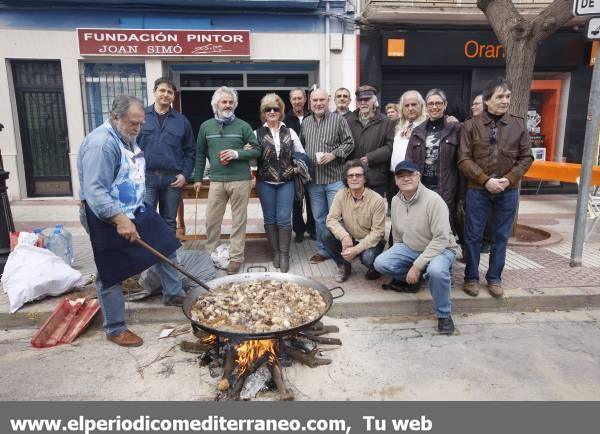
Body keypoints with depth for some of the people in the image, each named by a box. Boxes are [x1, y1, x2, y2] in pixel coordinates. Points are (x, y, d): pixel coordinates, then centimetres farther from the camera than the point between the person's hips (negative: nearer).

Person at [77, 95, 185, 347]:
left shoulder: (127, 138, 8)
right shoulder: (101, 144, -23)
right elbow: (94, 191, -30)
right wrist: (119, 218, -39)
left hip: (136, 211, 10)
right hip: (109, 219, -9)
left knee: (166, 246, 14)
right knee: (112, 275, 2)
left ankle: (173, 294, 31)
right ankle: (115, 329, 17)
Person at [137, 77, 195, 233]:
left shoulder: (182, 120, 7)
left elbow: (190, 151, 8)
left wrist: (185, 174, -3)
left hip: (173, 179, 2)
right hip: (146, 177, -1)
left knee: (169, 221, 13)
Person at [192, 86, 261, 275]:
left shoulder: (243, 126, 3)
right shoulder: (206, 126, 10)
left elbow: (257, 150, 3)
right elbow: (200, 154, 16)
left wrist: (237, 154, -12)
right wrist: (198, 178, 14)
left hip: (240, 180, -2)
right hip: (216, 180, 2)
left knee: (239, 220, 3)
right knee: (212, 220, 7)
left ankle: (236, 257, 12)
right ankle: (210, 255, 22)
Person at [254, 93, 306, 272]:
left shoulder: (290, 132, 6)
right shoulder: (257, 134, 2)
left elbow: (301, 153, 14)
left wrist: (298, 167, 0)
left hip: (286, 182, 0)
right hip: (265, 183, 0)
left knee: (284, 218, -3)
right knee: (270, 218, 8)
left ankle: (284, 254, 8)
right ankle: (275, 252, 22)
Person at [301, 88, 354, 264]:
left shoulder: (338, 120, -1)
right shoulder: (305, 122, 13)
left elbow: (349, 143, -4)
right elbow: (300, 146, 20)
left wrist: (333, 154, -16)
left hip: (334, 178, -4)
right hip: (313, 179, 5)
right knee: (319, 217, 13)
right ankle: (323, 250, 25)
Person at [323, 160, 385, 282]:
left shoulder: (377, 200, -20)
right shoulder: (341, 194, -9)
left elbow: (377, 232, -19)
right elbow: (331, 218, -13)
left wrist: (356, 249, -28)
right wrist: (344, 236, -32)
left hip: (370, 241, -3)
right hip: (349, 239, 4)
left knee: (368, 258, -34)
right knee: (327, 235, -21)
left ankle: (374, 267, 7)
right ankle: (344, 266, 4)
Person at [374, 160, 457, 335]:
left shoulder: (433, 200, -22)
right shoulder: (395, 201, -1)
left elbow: (441, 239, -27)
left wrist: (417, 266, -28)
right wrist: (397, 255, 16)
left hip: (439, 249, -5)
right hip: (409, 248, 6)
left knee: (436, 270, -38)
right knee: (381, 263, -17)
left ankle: (444, 315, -11)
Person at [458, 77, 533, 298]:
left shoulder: (519, 125, 5)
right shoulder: (471, 125, -2)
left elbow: (526, 158, 5)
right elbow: (464, 159, -7)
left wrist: (508, 179, -10)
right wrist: (485, 180, -16)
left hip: (508, 191, 2)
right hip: (478, 190, -2)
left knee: (501, 236, 10)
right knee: (473, 236, 5)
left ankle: (494, 278, 25)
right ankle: (471, 277, 20)